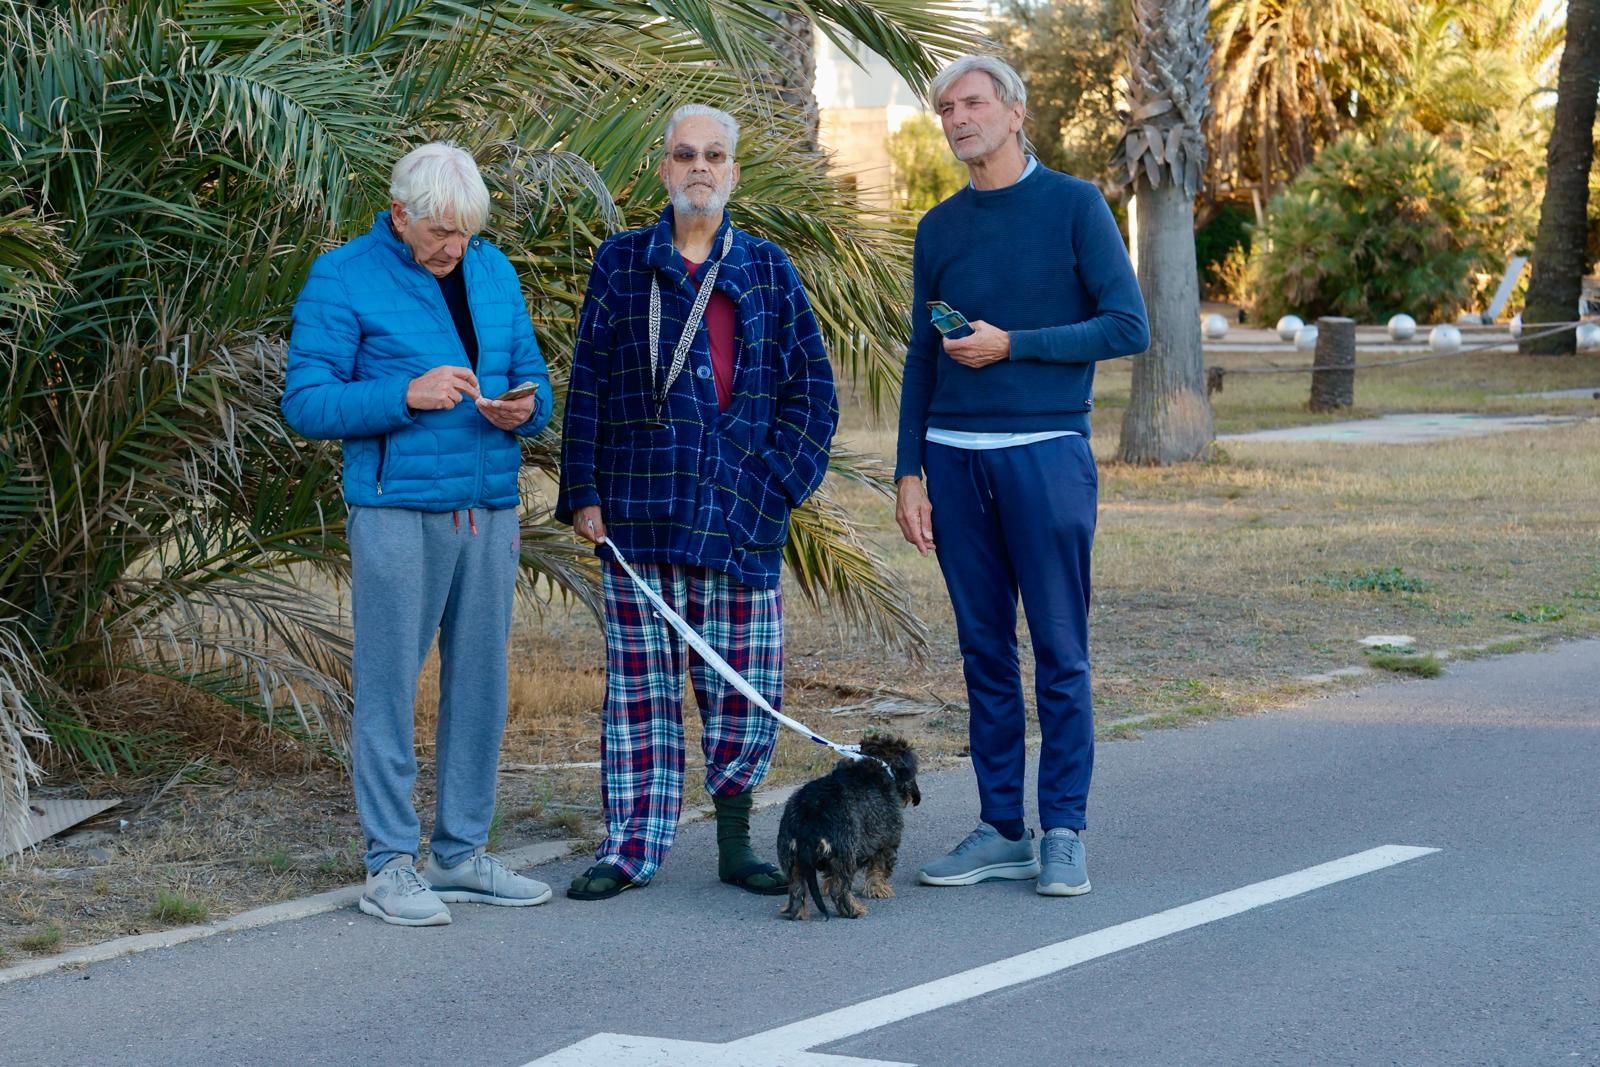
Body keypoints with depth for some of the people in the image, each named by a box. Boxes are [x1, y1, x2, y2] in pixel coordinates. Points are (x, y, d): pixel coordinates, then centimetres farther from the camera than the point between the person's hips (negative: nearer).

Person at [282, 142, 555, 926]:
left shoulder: (494, 272, 13)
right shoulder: (343, 279, -4)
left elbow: (533, 377, 18)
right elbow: (305, 402, -8)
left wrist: (526, 408, -6)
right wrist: (405, 395, -20)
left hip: (489, 509, 6)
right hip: (398, 514, -6)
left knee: (480, 684, 9)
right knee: (388, 687, -3)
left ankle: (461, 854, 19)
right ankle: (390, 866, 3)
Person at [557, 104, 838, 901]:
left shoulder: (767, 269, 10)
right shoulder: (622, 263, 8)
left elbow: (812, 385, 9)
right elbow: (587, 384, 6)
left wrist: (778, 477, -3)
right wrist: (582, 492, -1)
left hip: (741, 514, 1)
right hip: (640, 510, -1)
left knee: (744, 683, 1)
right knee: (640, 680, 2)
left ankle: (735, 843, 13)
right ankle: (633, 846, 7)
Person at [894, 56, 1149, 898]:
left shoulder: (1074, 206, -1)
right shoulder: (939, 227, 12)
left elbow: (1128, 327, -6)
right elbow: (921, 357, 15)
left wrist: (1011, 345, -11)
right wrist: (908, 470, 7)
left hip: (1045, 452, -4)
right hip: (954, 457, 4)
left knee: (1059, 653, -1)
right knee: (984, 651, 7)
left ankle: (1063, 832, 4)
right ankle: (1000, 828, 13)